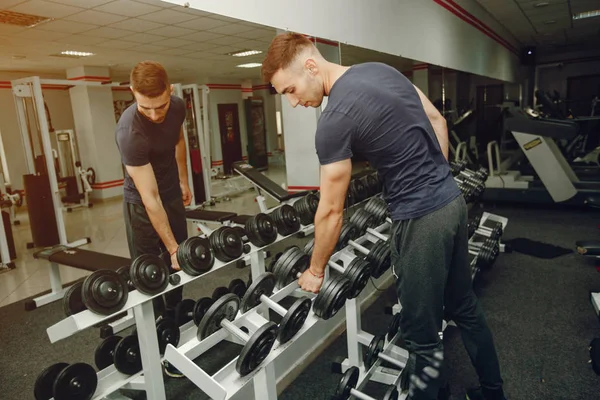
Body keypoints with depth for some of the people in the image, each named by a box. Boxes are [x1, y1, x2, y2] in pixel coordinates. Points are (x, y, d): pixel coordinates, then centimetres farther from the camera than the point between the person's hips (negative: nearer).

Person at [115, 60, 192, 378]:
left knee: (179, 266, 15)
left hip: (173, 195, 6)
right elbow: (150, 198, -33)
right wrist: (172, 247, -30)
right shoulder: (130, 131, -34)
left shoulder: (177, 107, -14)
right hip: (142, 204, -6)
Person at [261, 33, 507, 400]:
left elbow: (331, 212, -13)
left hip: (421, 219, -9)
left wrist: (315, 271, 1)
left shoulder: (334, 121, -19)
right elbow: (437, 120, 13)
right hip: (453, 200, 10)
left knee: (423, 334, 7)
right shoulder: (382, 70, 6)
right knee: (465, 307, 25)